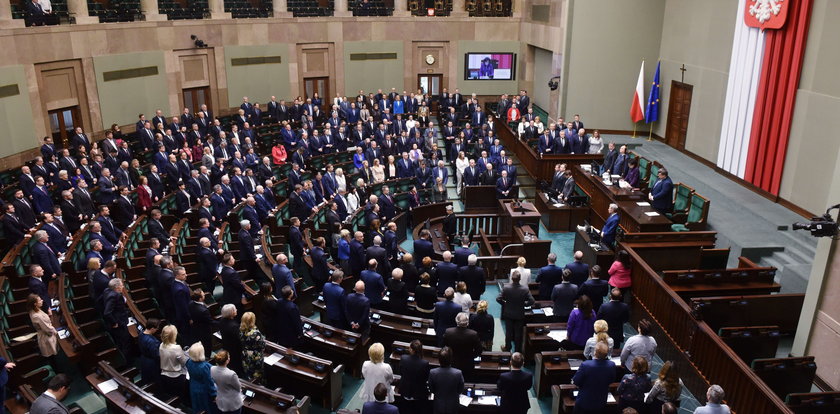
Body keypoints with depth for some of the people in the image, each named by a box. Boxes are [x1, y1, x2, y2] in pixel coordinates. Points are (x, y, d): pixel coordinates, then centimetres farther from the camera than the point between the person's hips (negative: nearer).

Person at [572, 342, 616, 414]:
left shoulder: (585, 365, -31)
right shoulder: (611, 365, -20)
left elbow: (575, 382, -16)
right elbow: (611, 381, 0)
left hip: (584, 402, -3)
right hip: (601, 403, 3)